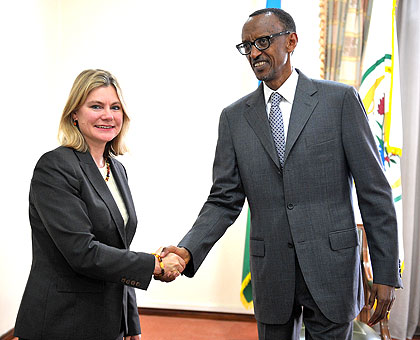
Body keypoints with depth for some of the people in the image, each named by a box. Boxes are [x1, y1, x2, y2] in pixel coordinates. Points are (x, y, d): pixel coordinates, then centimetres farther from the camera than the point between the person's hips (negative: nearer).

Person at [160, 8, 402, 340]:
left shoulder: (340, 99, -3)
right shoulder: (234, 117, 4)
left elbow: (374, 191, -3)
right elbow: (224, 200, 2)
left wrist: (386, 273, -5)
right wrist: (188, 250, -15)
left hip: (331, 266, -2)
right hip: (271, 273, 2)